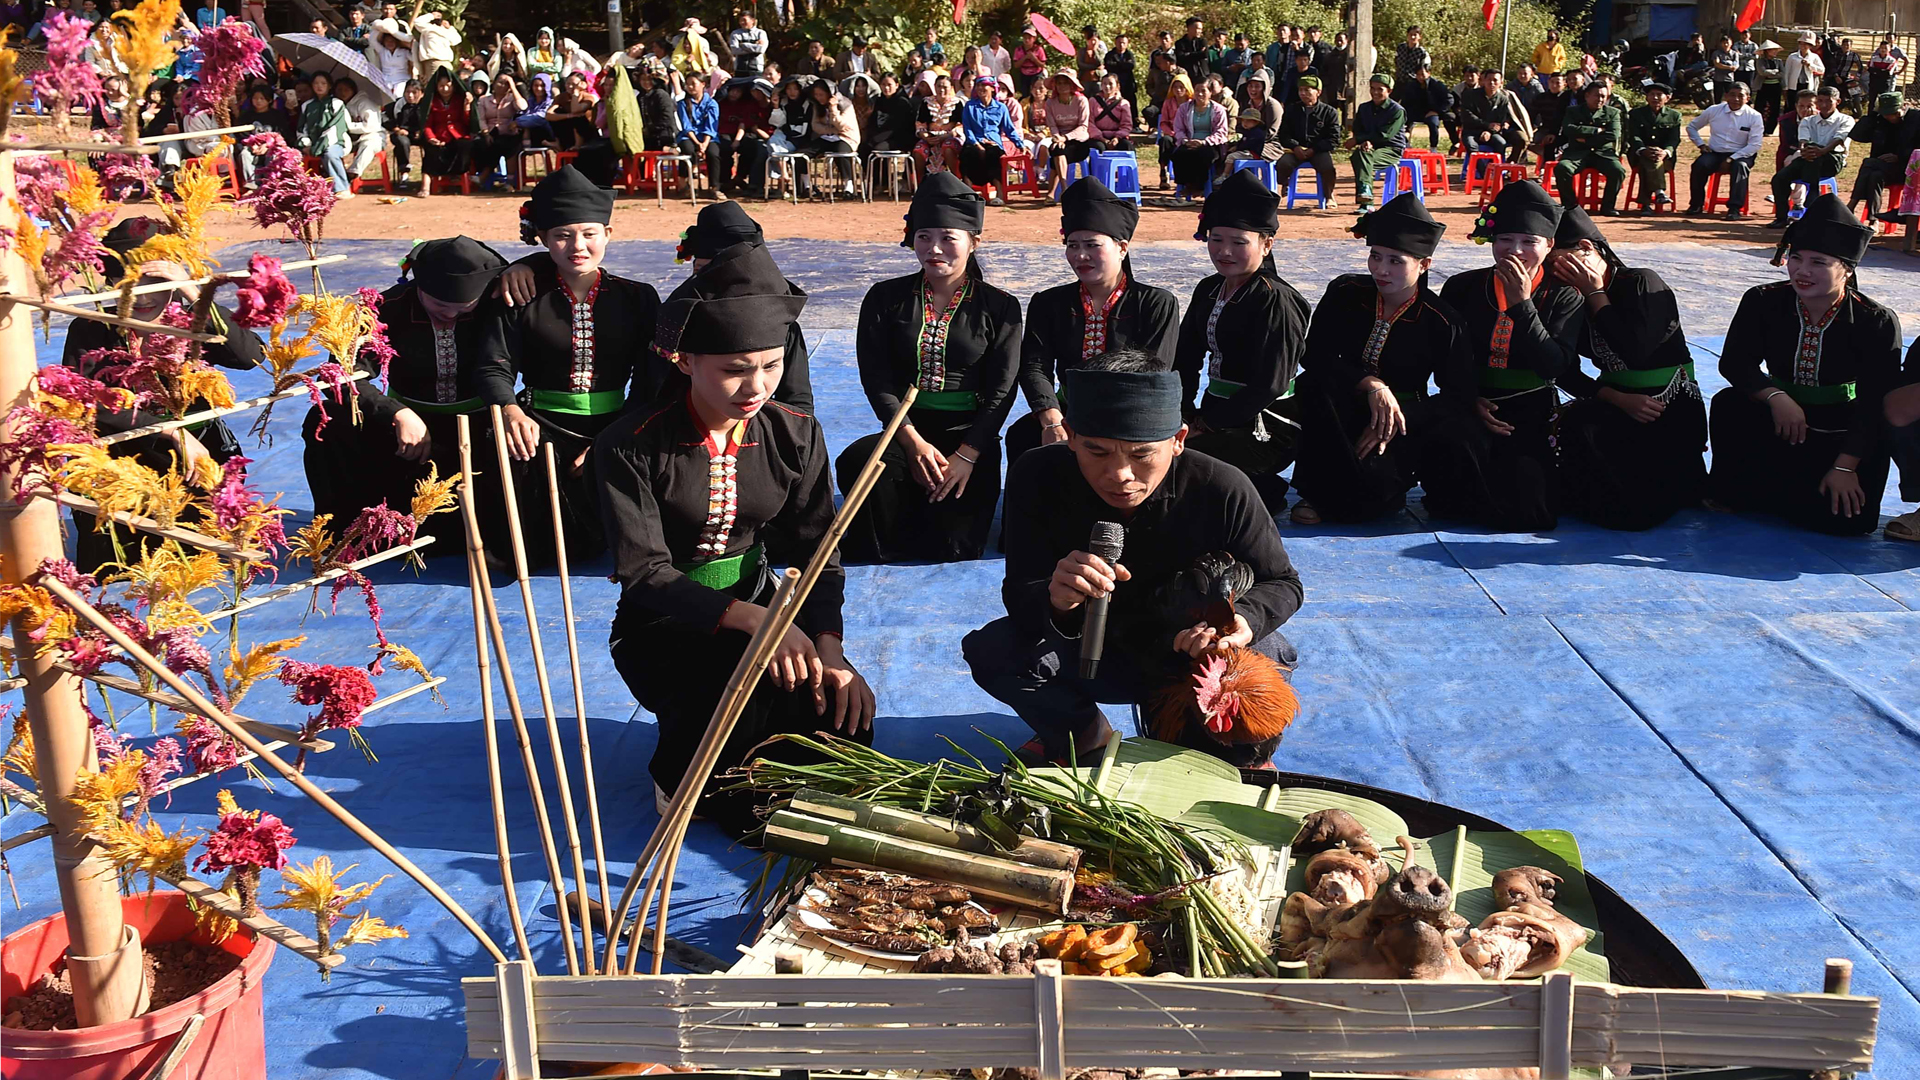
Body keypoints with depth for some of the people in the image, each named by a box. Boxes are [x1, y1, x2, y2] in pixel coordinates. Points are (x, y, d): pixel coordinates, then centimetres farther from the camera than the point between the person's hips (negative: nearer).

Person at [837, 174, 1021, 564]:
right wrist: (914, 443, -14)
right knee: (857, 461, -34)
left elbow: (1001, 391, -1)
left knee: (954, 548, -16)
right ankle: (873, 561, -8)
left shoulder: (999, 308, 4)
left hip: (969, 434, 0)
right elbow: (876, 380, -1)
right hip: (904, 430, 1)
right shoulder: (885, 298, 6)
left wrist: (966, 456, -14)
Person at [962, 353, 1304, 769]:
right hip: (1095, 653, 1)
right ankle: (1083, 739, 8)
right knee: (993, 650, -24)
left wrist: (1245, 620, -35)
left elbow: (1282, 583, -10)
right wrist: (1055, 602, -49)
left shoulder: (1223, 490, -23)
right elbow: (1020, 597, -22)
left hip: (1194, 660, -1)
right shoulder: (1039, 480, -21)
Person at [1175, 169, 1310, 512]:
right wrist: (1183, 413, -6)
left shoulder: (1276, 301, -13)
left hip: (1264, 428, -8)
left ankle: (1261, 493, -5)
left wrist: (1205, 422, -16)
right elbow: (1184, 359, 11)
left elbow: (1268, 386, -18)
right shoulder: (1208, 290, 11)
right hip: (1216, 415, 8)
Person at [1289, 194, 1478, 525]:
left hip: (1403, 420, -1)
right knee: (1315, 381, -32)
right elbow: (1314, 354, -12)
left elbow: (1460, 396, -9)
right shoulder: (1346, 294, -4)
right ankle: (1325, 486, -17)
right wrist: (1371, 385, -28)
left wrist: (1396, 424, -20)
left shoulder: (1441, 322, -9)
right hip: (1346, 416, 1)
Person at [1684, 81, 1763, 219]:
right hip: (1714, 153, 2)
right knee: (1700, 165, -30)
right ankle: (1696, 204, -13)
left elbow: (1754, 145, -8)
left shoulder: (1754, 117, -3)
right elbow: (1691, 127, 18)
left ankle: (1735, 208, -36)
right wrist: (1701, 144, 2)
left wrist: (1731, 159, -18)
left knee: (1740, 166, -36)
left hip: (1740, 155, -2)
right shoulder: (1714, 111, 4)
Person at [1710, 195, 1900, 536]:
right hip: (1779, 424, 2)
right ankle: (1729, 493, -4)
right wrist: (1776, 397, -32)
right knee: (1729, 405, -28)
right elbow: (1734, 362, -14)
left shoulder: (1876, 322, -15)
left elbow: (1875, 406, -16)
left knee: (1845, 519, -21)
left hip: (1844, 436, -1)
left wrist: (1845, 467, -22)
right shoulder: (1763, 302, -8)